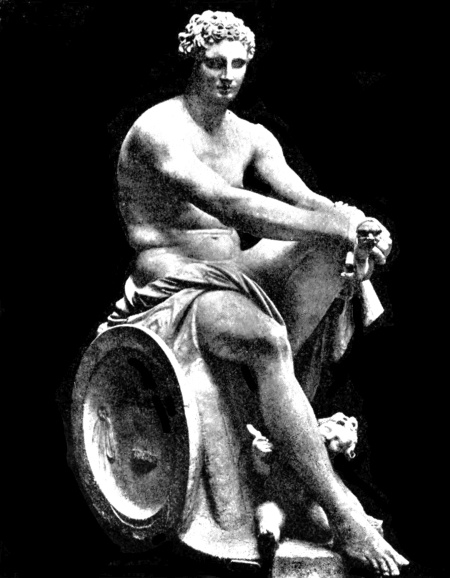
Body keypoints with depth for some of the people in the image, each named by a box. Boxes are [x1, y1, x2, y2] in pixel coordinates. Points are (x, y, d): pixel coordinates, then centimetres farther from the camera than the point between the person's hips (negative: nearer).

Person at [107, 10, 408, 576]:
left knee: (330, 245, -16)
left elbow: (303, 199, 0)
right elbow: (228, 206, -27)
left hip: (234, 273, 8)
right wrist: (337, 225, -31)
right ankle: (344, 518, -34)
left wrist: (353, 222, -24)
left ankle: (270, 400, -17)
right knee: (267, 342, -36)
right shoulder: (158, 130, -12)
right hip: (170, 280, -8)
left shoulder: (250, 137, 13)